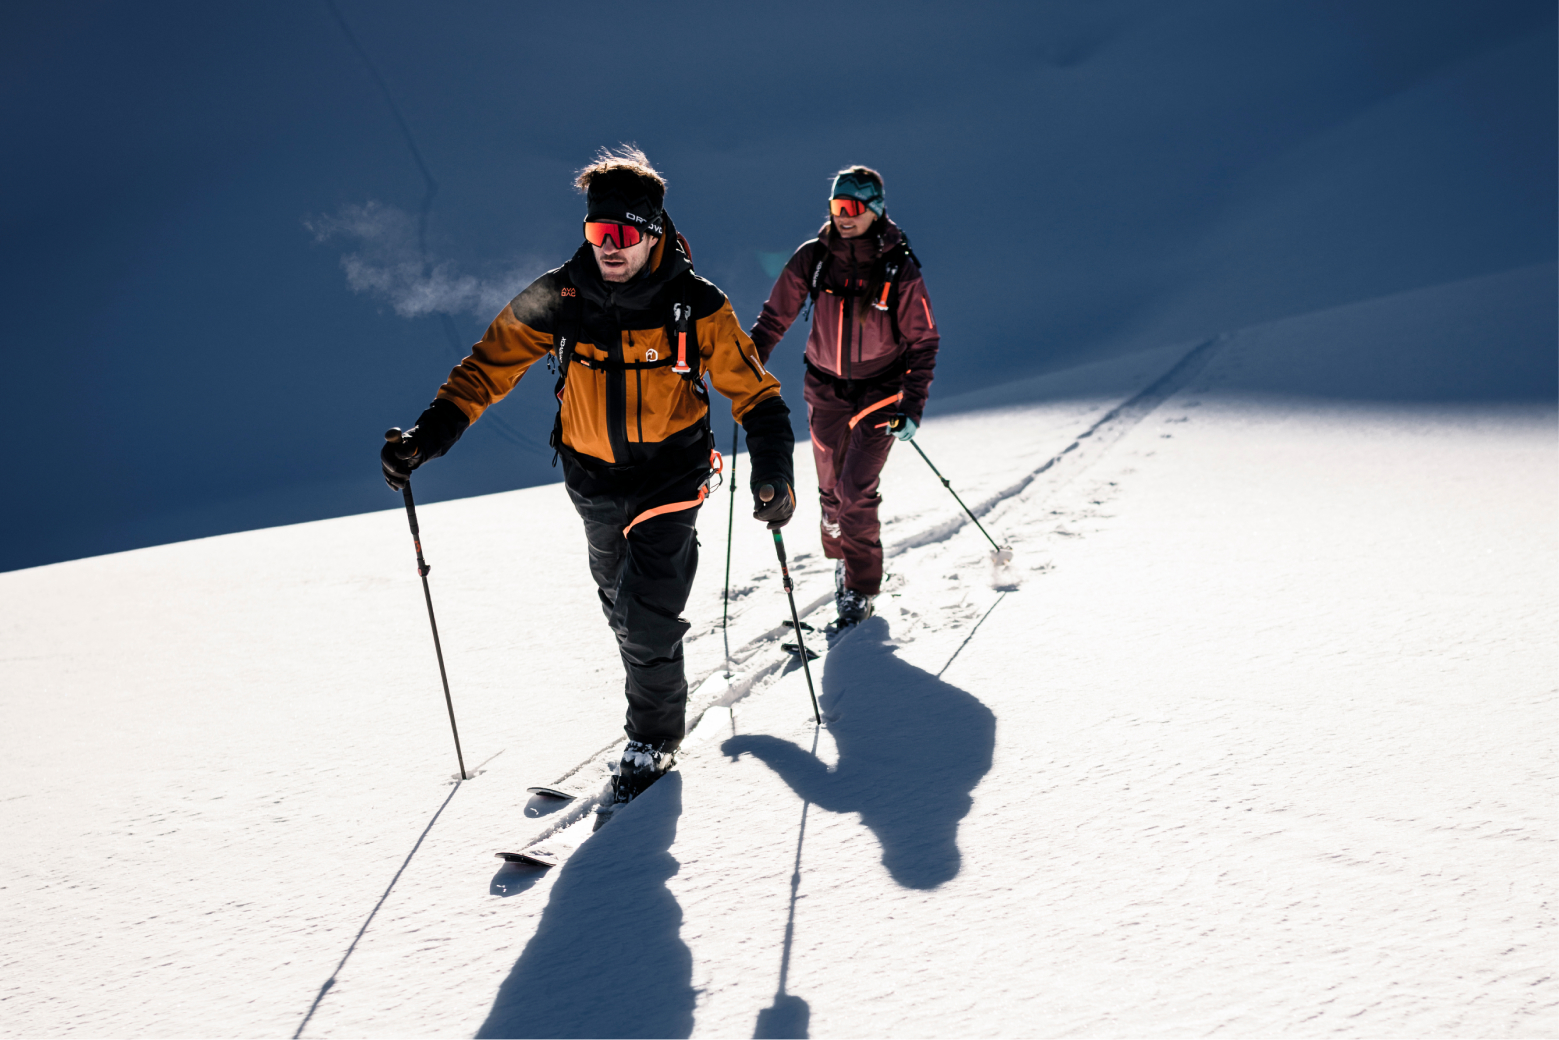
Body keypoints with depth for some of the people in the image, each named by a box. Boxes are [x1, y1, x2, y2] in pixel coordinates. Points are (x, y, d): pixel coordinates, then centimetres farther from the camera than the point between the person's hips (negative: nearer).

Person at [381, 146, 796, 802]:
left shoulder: (695, 305, -17)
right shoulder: (560, 297, -12)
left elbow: (753, 393, -9)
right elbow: (490, 365, -7)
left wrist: (773, 473, -21)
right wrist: (428, 436, -18)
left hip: (671, 470, -3)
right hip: (594, 476, 4)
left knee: (646, 611, -10)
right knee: (618, 600, 20)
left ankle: (655, 735, 14)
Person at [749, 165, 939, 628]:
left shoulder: (899, 268, -13)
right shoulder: (812, 258, -6)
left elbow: (923, 341, -7)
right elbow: (775, 317, 2)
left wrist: (912, 403, -15)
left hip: (879, 392, -3)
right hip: (826, 389, 3)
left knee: (856, 492, -9)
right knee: (831, 490, 11)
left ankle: (861, 591, 6)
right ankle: (840, 561, 36)